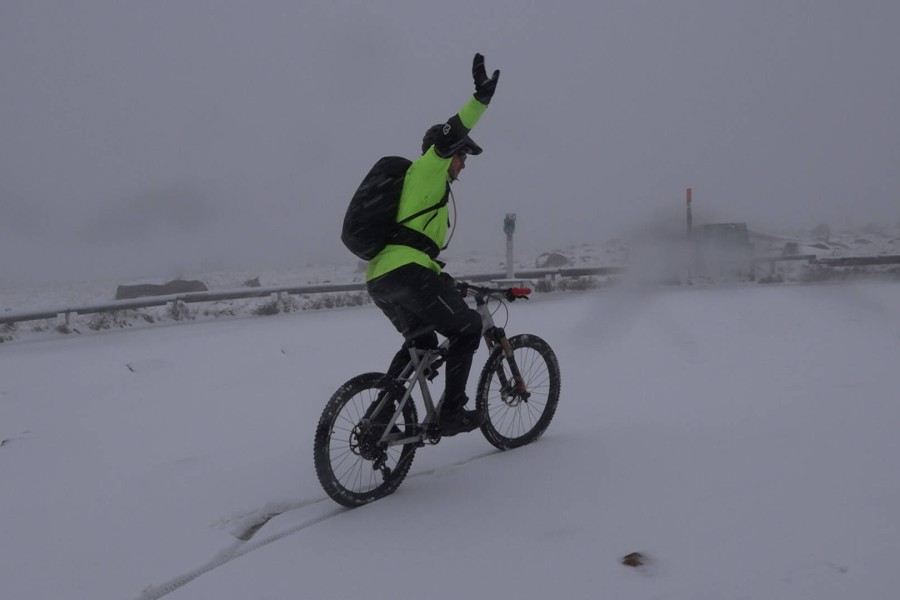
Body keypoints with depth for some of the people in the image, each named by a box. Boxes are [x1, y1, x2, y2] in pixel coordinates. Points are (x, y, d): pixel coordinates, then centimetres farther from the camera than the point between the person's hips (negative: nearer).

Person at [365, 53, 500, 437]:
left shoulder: (417, 185, 33)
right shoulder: (427, 169, 6)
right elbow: (448, 137, -15)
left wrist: (442, 278, 39)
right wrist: (480, 98, -20)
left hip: (378, 279, 10)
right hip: (405, 273, -10)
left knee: (421, 343, 25)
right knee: (467, 328, 5)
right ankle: (452, 412, 2)